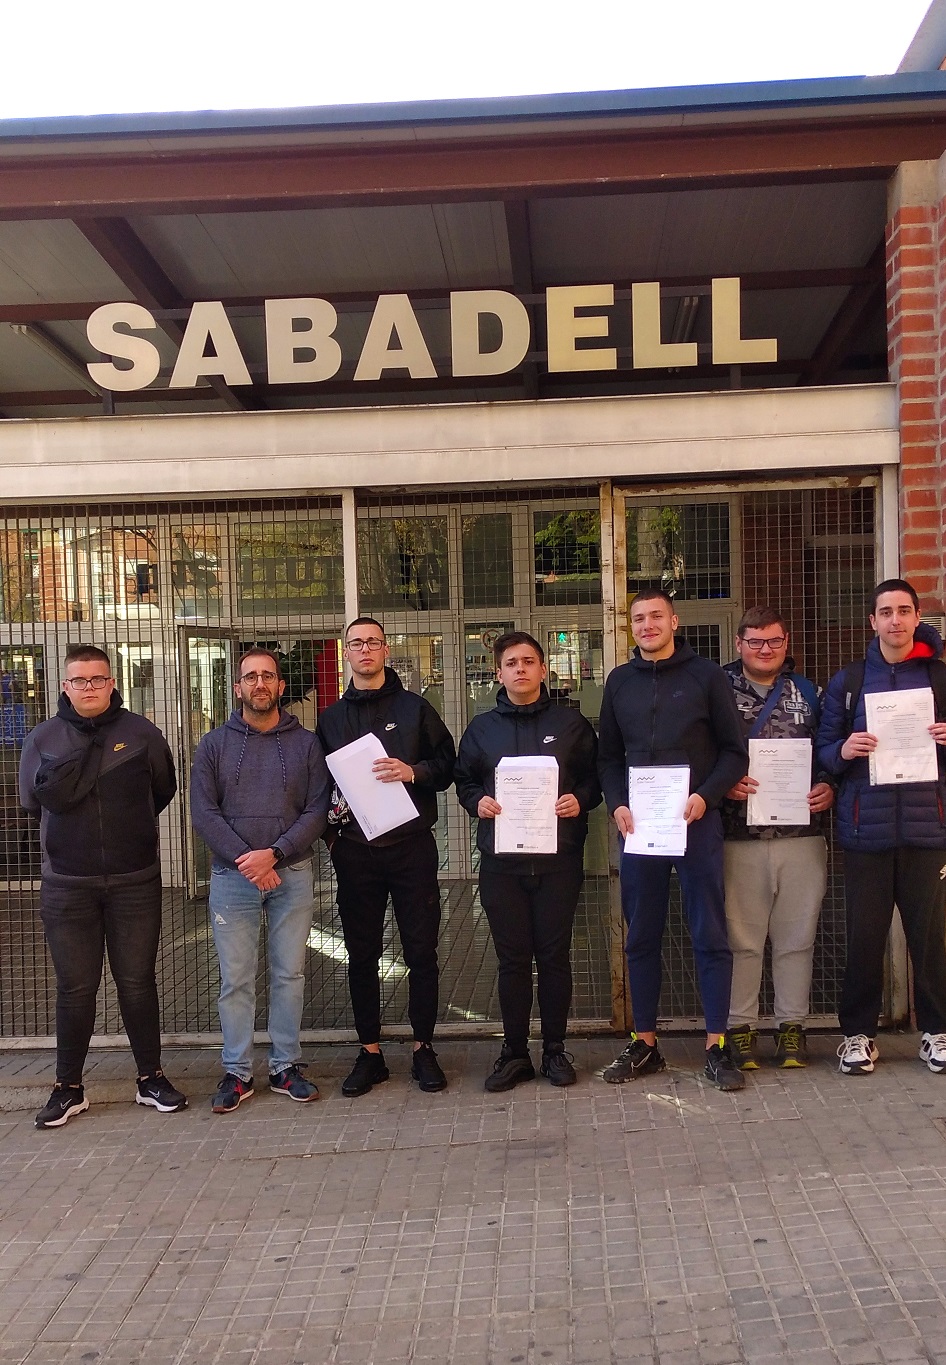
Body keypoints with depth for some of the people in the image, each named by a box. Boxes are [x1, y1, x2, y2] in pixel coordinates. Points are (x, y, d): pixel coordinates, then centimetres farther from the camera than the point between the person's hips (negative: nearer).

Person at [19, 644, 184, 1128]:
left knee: (138, 981, 7)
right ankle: (69, 1087, 20)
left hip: (135, 882, 0)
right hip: (67, 884, 1)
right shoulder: (44, 738, 3)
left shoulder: (140, 733, 2)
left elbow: (163, 790, 5)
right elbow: (41, 796, -11)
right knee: (75, 987, 6)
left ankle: (151, 1078, 20)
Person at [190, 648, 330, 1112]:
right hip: (232, 876, 0)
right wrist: (244, 859, -14)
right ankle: (237, 1072, 13)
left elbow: (317, 811, -2)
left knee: (289, 974, 6)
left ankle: (286, 1066, 17)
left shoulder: (306, 743, 5)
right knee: (235, 979, 2)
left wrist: (273, 854, -14)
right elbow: (203, 813, -2)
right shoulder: (214, 744, 5)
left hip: (293, 873, 1)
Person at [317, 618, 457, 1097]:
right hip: (354, 851, 2)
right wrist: (332, 825, -3)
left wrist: (413, 772, -15)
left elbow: (447, 765, 4)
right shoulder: (331, 718, 13)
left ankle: (423, 1048, 14)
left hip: (412, 846, -2)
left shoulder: (415, 708, 7)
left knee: (421, 952, 2)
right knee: (361, 956, 6)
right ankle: (370, 1052, 17)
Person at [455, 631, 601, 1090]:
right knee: (512, 959, 5)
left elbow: (595, 775, 9)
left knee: (555, 956, 4)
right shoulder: (481, 728, 11)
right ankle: (514, 1053, 17)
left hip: (559, 858, -1)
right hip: (500, 862, 1)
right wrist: (477, 802, -4)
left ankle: (555, 1050, 18)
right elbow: (463, 780, 16)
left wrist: (580, 800, -11)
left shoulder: (570, 723, 7)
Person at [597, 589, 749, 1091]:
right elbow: (609, 756, 14)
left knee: (710, 936, 1)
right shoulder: (620, 681, 11)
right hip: (638, 825, 3)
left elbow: (735, 752, 0)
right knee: (641, 938, 8)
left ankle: (716, 1046, 10)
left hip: (696, 822, -3)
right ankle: (644, 1044, 19)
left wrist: (705, 795, -14)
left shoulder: (705, 674, 2)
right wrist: (617, 804, -2)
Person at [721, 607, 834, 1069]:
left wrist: (828, 788, -4)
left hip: (801, 835, 3)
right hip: (739, 836, -2)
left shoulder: (808, 693, 12)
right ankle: (740, 1026, 15)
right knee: (741, 937, 4)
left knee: (796, 937, 8)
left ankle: (792, 1025, 20)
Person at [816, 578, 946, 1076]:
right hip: (866, 828, 0)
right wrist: (843, 750, -14)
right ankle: (858, 1032, 14)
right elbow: (823, 748, 7)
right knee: (864, 935, 3)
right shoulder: (847, 681, 10)